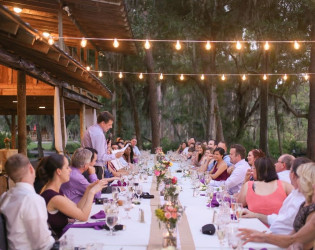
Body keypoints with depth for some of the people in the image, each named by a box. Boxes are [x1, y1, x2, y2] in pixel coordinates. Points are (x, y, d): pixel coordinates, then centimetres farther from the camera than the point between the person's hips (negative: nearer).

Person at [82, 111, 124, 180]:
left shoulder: (91, 129, 11)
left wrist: (105, 152, 17)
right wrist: (115, 156, -11)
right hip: (96, 167, -10)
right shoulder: (99, 134, -19)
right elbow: (99, 157, -21)